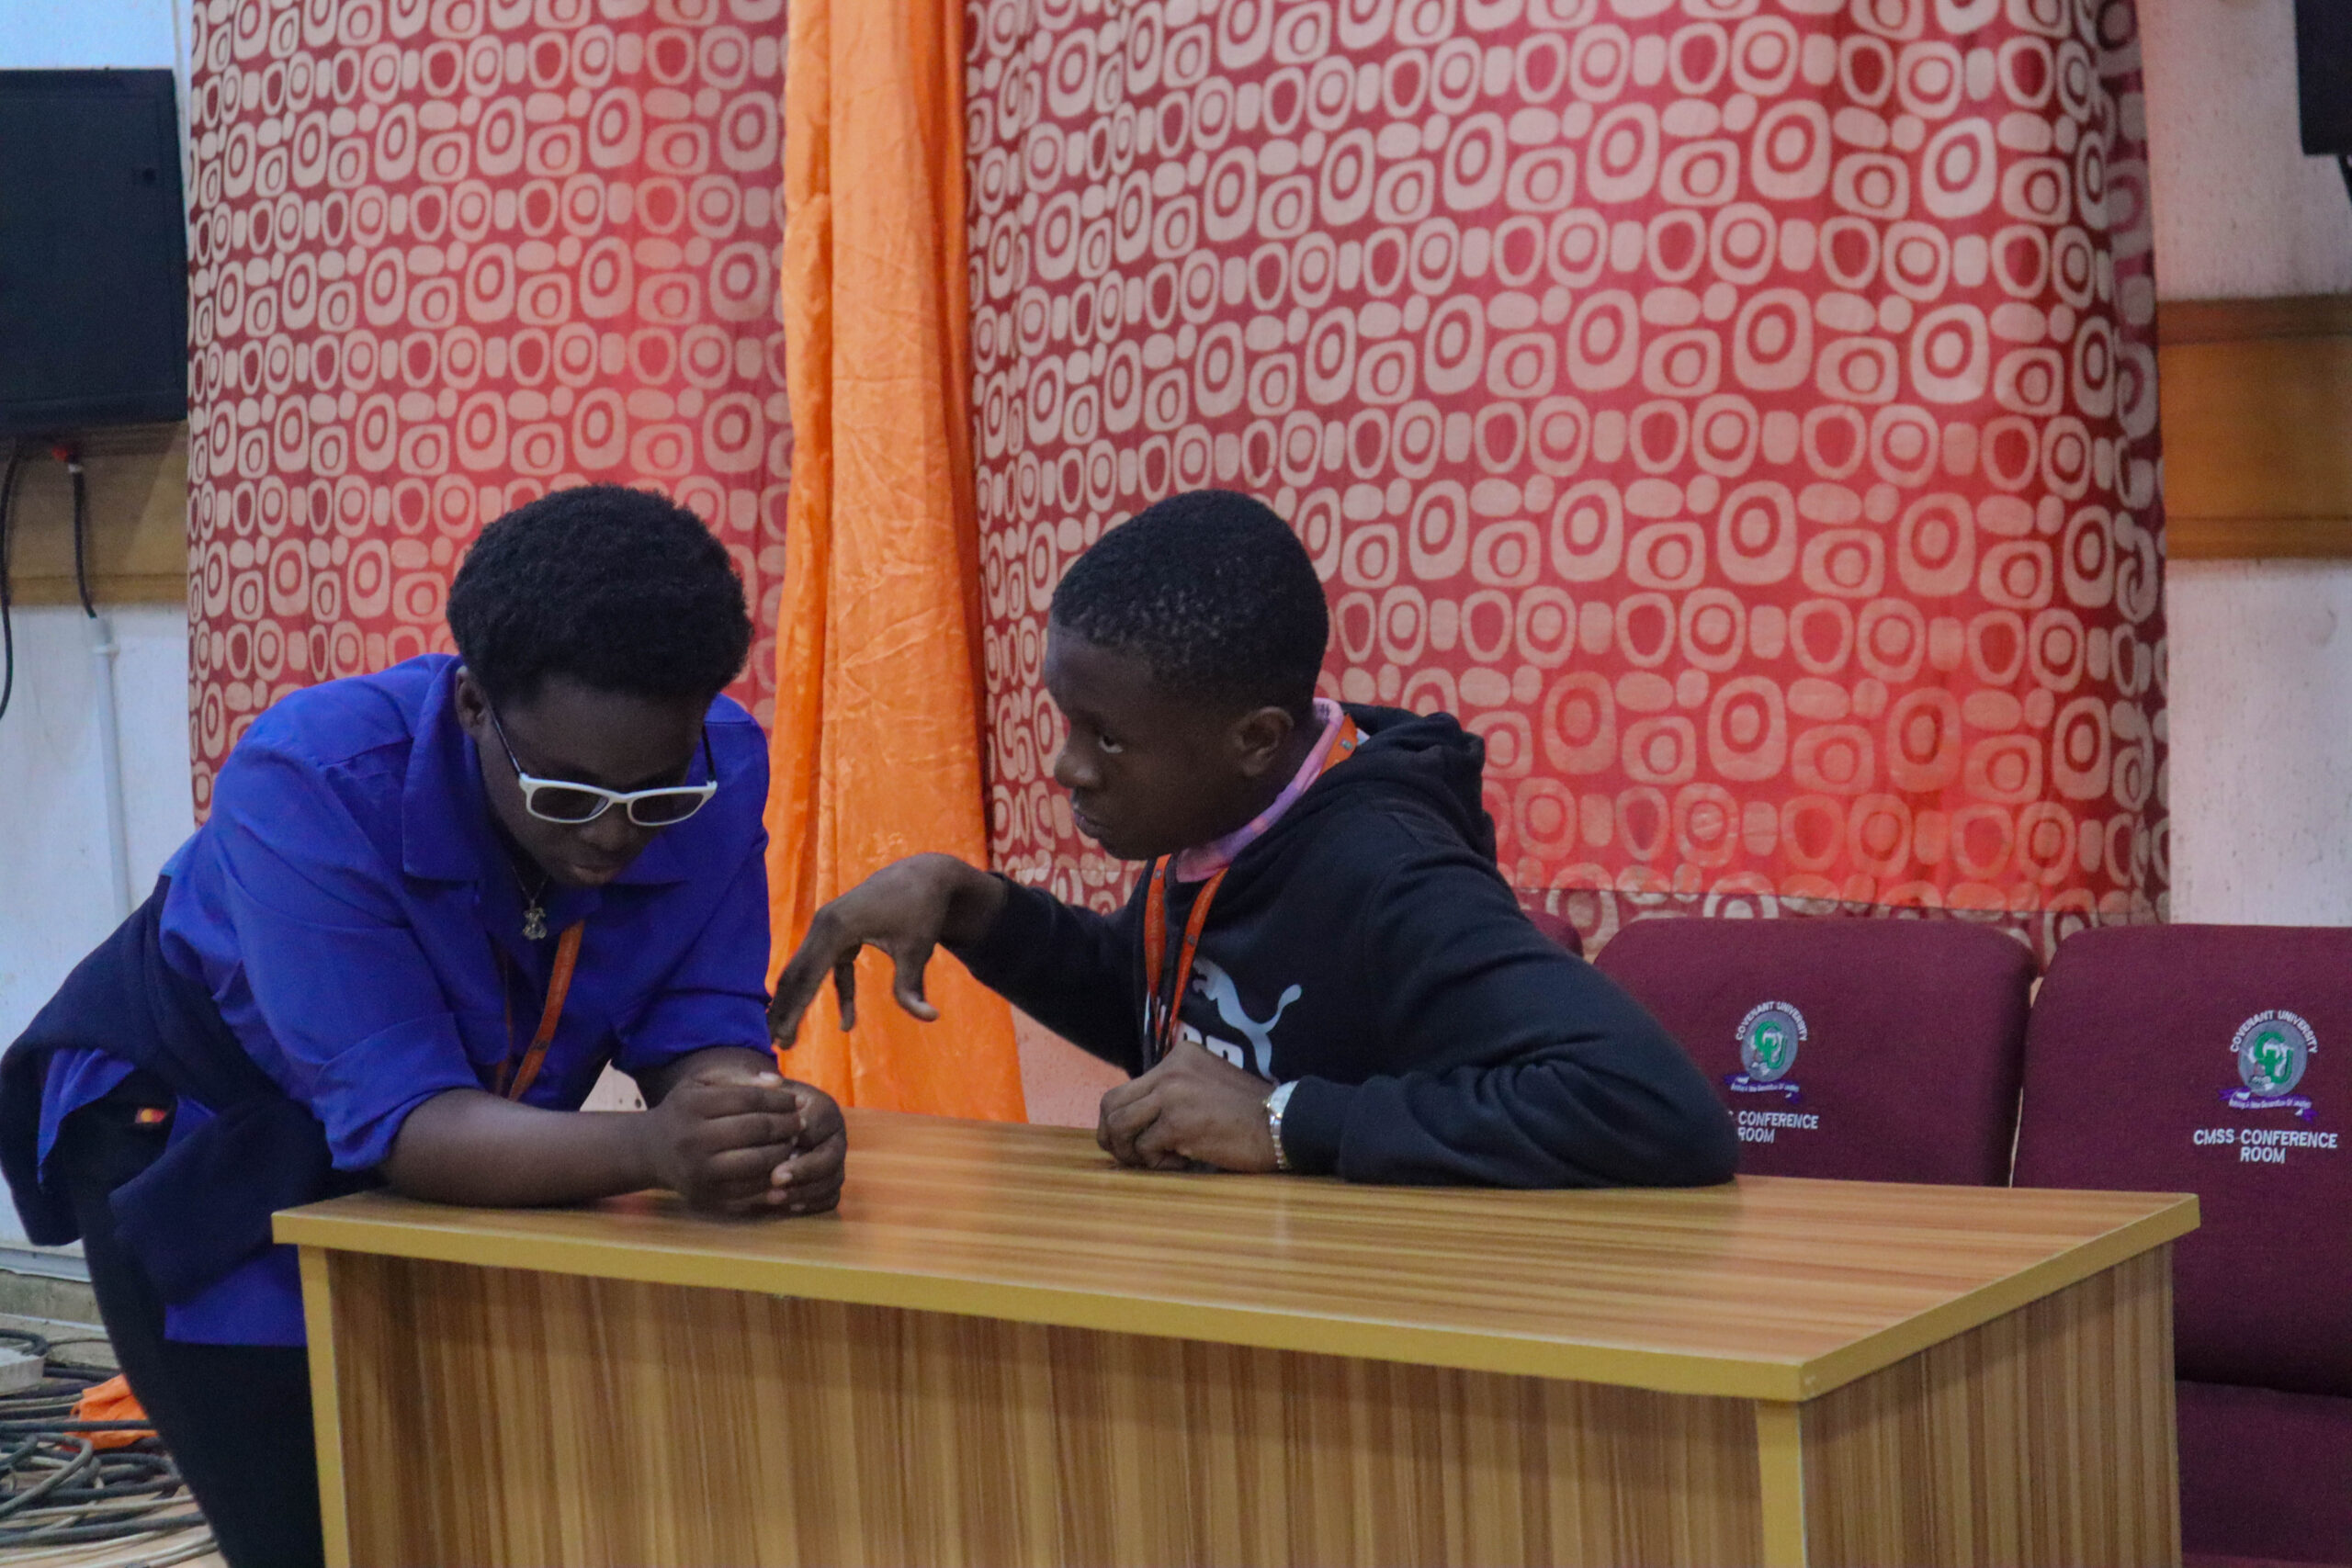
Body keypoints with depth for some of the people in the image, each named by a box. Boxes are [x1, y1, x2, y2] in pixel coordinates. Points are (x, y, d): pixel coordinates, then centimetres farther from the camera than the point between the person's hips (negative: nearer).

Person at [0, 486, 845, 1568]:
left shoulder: (719, 772, -22)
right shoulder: (308, 783, -36)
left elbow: (699, 1029, -19)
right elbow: (399, 1121, -40)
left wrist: (758, 1122, -44)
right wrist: (647, 1151, -58)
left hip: (472, 1148, 5)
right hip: (195, 1134, -4)